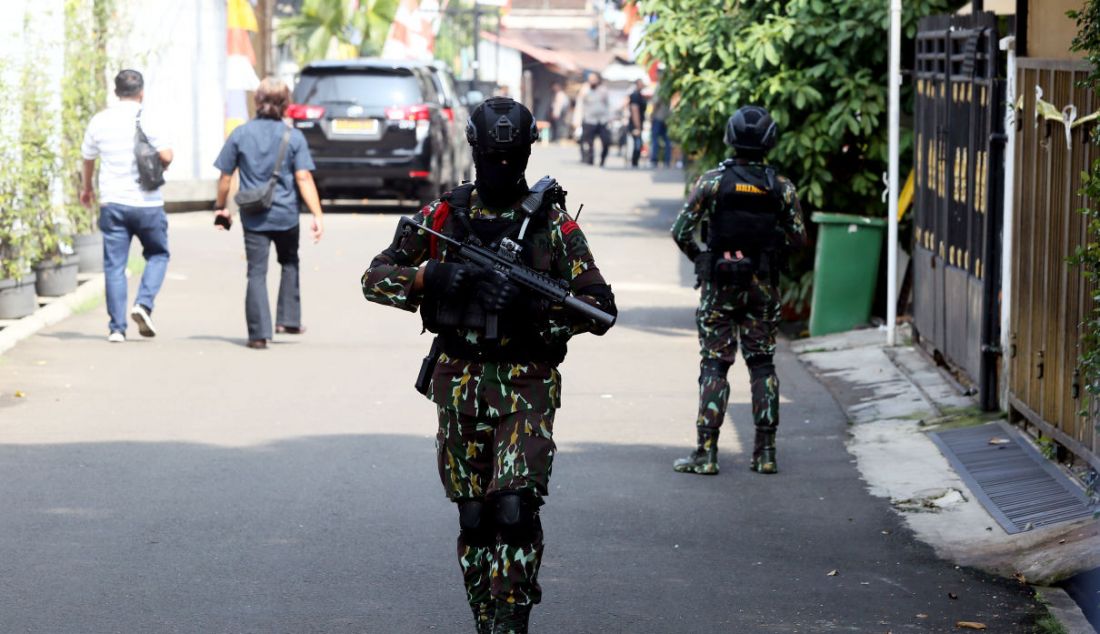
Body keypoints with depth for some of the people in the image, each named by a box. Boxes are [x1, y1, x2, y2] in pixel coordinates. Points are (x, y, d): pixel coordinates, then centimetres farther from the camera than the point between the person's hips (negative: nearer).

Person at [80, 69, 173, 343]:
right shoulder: (146, 121, -8)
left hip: (112, 202, 3)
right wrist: (160, 168, 9)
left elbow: (88, 159, 15)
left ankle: (116, 328, 2)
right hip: (146, 202, -2)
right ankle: (143, 303, -5)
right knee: (158, 255, 16)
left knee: (114, 265, 5)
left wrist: (86, 188, 33)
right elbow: (166, 156, -15)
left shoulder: (99, 121, 4)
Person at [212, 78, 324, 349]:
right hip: (286, 214, 0)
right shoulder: (293, 137, -3)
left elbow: (225, 176, 2)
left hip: (253, 217, 0)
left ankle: (259, 333, -5)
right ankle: (288, 319, 23)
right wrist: (317, 215, -10)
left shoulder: (240, 134, 0)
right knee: (289, 264, 23)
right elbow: (303, 178, -10)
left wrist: (220, 207, 16)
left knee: (257, 272, 1)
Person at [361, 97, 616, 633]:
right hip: (458, 384, 3)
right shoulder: (443, 215, 5)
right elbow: (375, 278, 7)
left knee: (515, 510, -15)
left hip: (526, 388, -3)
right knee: (474, 518, 8)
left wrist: (534, 305, -20)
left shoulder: (553, 223, -2)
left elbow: (602, 307, -4)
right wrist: (427, 278, -14)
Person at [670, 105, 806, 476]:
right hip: (763, 286, 2)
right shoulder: (781, 188, -2)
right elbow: (798, 237, 2)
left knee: (714, 365, 2)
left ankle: (706, 452, -2)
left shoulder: (712, 182, -8)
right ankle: (765, 452, 9)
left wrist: (700, 258, 9)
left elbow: (681, 232, -8)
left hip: (719, 283, -2)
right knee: (762, 364, 10)